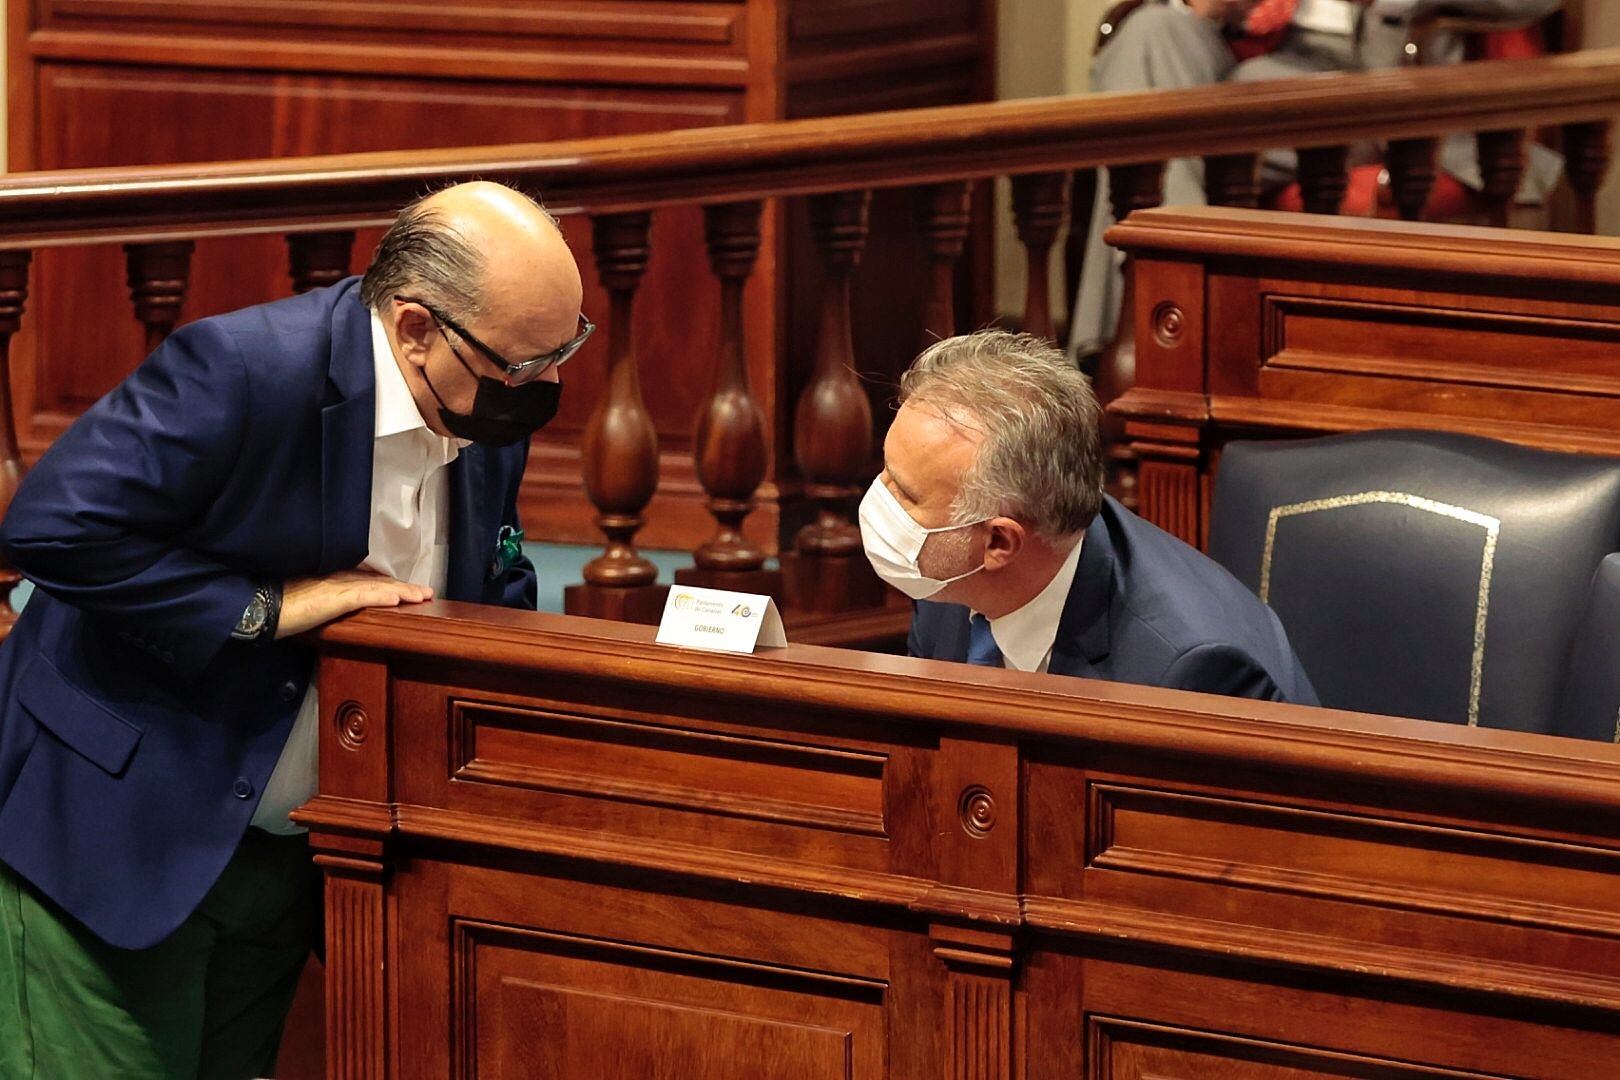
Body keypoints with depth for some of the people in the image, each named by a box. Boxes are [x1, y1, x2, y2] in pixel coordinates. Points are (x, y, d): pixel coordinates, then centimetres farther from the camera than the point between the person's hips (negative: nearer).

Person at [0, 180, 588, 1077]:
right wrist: (267, 609, -26)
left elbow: (494, 600, 16)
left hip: (286, 860, 7)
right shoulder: (244, 369, -25)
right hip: (119, 834, -7)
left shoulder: (493, 419, 1)